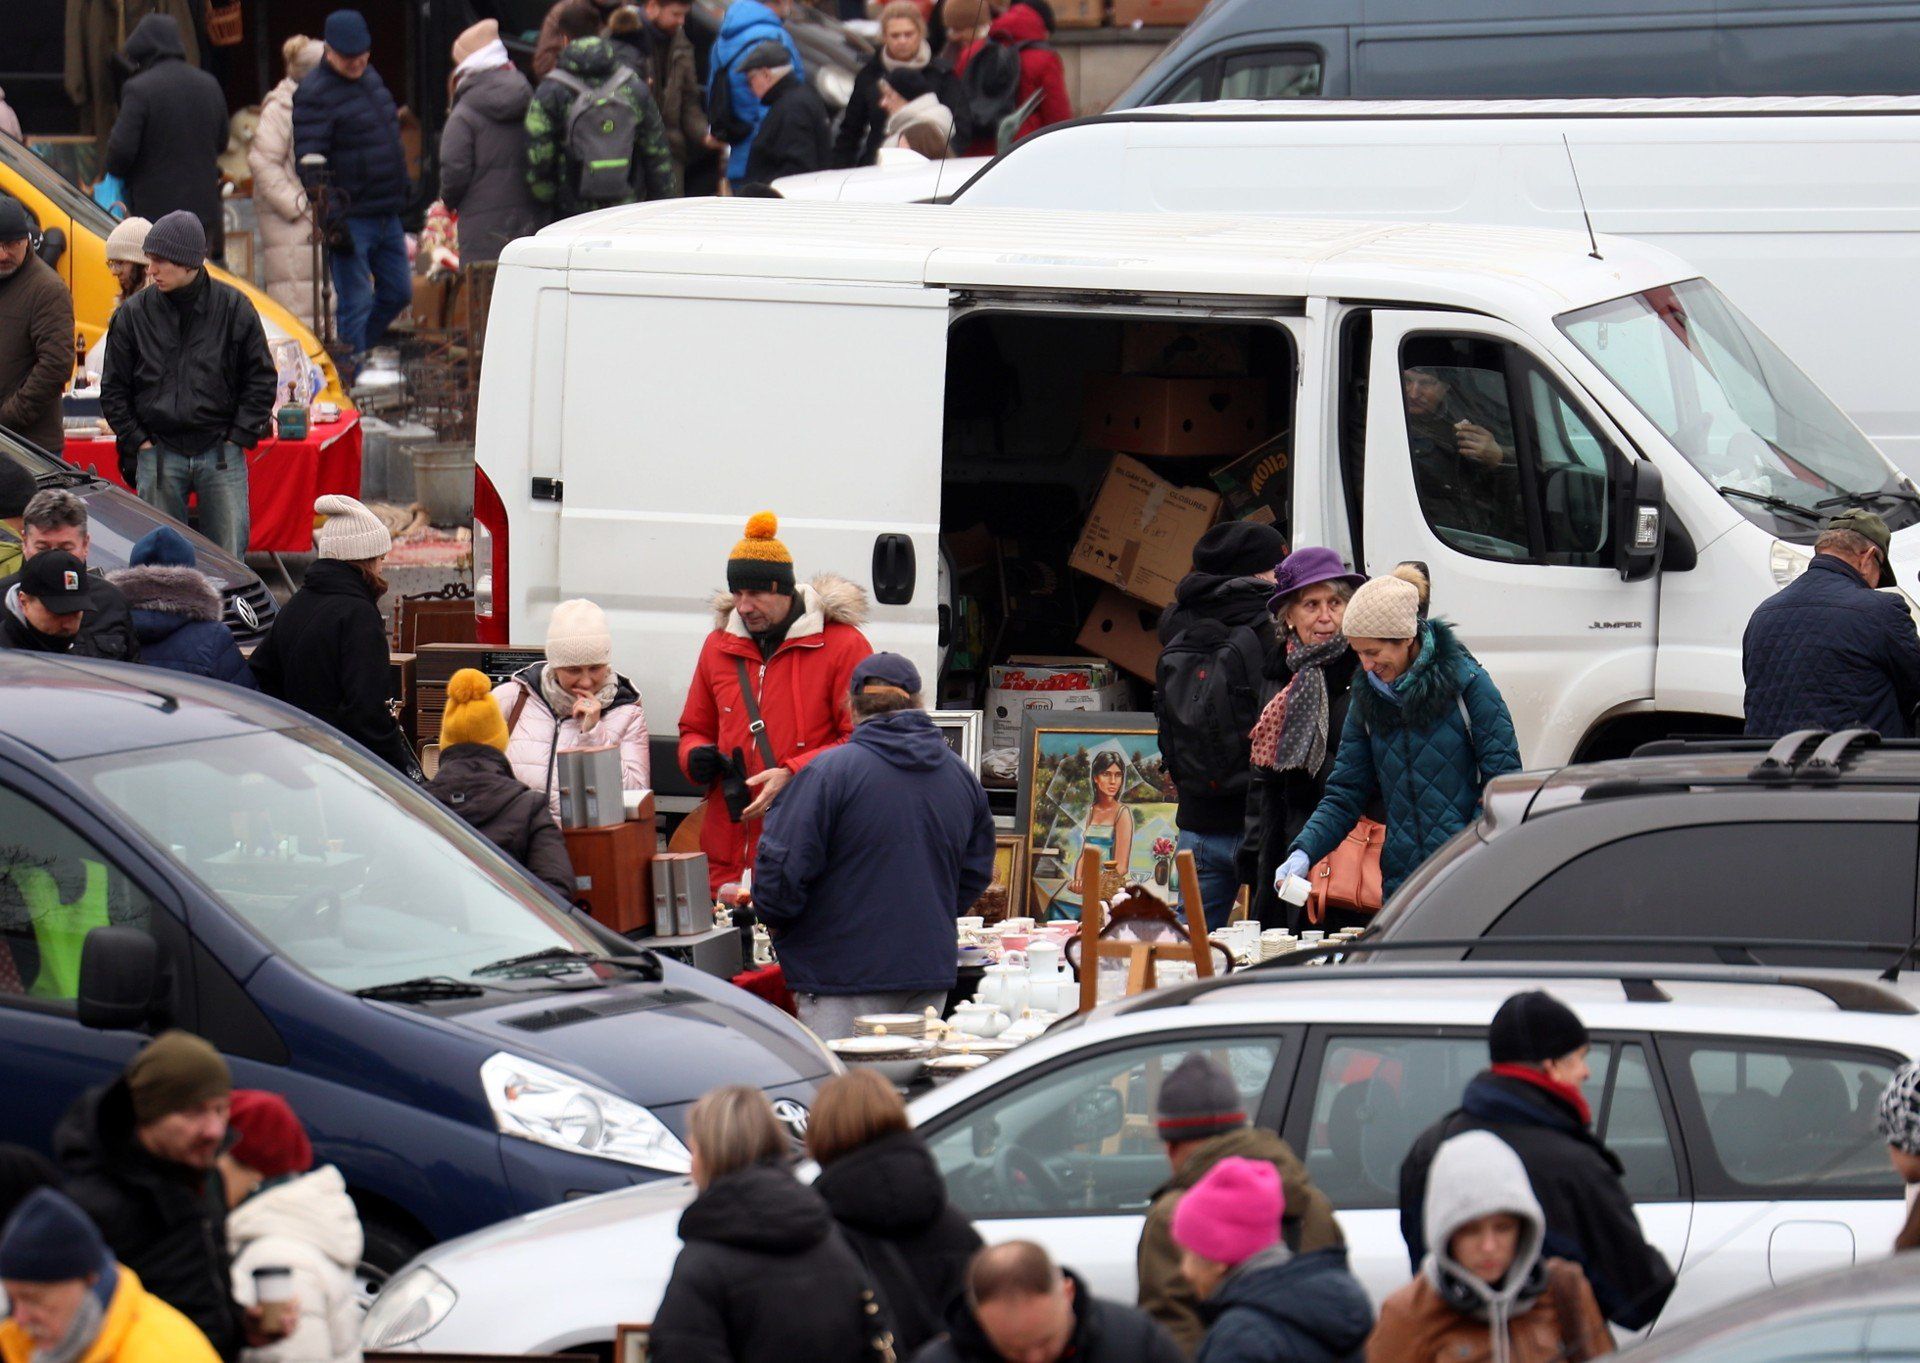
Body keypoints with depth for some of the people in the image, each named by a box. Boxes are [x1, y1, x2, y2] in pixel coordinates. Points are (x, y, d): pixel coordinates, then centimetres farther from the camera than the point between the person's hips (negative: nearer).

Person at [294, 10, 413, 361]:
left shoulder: (370, 78, 13)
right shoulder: (314, 94, -14)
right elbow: (310, 163, -19)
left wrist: (403, 186, 24)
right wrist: (332, 219, -24)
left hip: (387, 214, 8)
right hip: (352, 219, -8)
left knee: (398, 293, 14)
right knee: (354, 303, -5)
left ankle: (358, 349, 29)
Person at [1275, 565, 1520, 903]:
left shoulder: (1468, 684, -4)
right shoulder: (1366, 698, 10)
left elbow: (1504, 782, -4)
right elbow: (1344, 796, 11)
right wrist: (1303, 852, -5)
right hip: (1400, 884, 4)